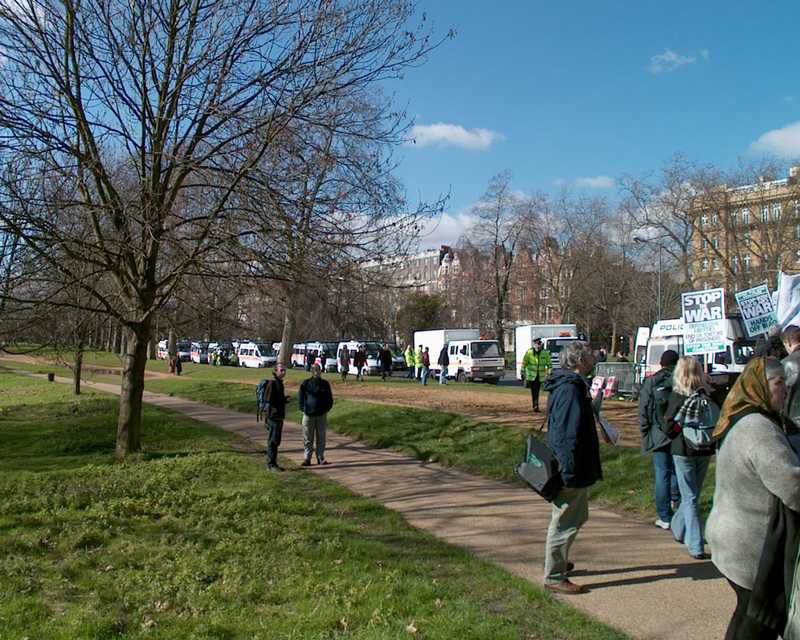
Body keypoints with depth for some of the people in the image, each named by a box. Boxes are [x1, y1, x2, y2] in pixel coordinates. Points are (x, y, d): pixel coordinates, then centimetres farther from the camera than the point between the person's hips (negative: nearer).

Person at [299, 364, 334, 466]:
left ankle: (321, 458, 13)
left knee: (321, 438, 6)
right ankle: (307, 459, 6)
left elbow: (330, 399, 14)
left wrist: (326, 409, 3)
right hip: (308, 415, -1)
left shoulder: (325, 384, 7)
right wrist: (303, 409, -2)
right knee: (308, 439, 1)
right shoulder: (306, 383, 2)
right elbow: (300, 397, 7)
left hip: (322, 415, 2)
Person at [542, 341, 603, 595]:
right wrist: (569, 472, -27)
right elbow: (568, 435, -27)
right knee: (565, 522, 0)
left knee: (577, 516, 24)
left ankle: (557, 562, 38)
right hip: (571, 470, -11)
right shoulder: (570, 389, -22)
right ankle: (554, 577, 11)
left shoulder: (572, 384, 13)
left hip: (573, 470, 11)